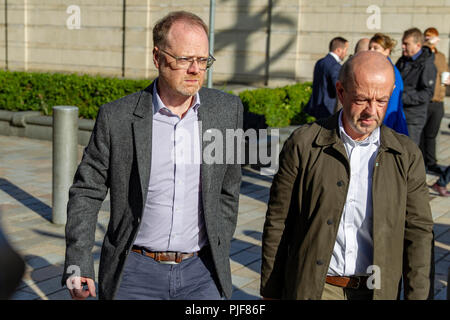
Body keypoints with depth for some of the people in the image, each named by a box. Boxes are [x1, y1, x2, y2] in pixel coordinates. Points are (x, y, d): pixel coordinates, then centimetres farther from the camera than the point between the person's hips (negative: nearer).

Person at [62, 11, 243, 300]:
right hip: (135, 272, -1)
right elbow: (86, 191, -1)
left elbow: (227, 190, 8)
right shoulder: (117, 117, -9)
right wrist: (78, 265, -7)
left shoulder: (227, 110, -2)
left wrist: (219, 256, 10)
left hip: (200, 272, 1)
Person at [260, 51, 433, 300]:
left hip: (375, 290, 1)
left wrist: (417, 296, -1)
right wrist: (270, 293, 2)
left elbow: (418, 232, 3)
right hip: (311, 288, -1)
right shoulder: (303, 143, -5)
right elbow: (277, 223, -1)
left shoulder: (407, 155, 0)